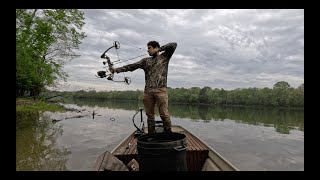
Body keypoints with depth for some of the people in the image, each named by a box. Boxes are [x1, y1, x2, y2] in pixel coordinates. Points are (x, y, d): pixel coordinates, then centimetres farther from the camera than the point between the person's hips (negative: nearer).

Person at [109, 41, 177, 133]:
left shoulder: (164, 57, 12)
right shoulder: (145, 60, 18)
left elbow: (173, 45, 4)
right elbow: (132, 66, 8)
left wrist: (159, 49, 3)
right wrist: (117, 69, -2)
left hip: (161, 90, -3)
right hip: (148, 91, 4)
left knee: (164, 114, -7)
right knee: (150, 115, 6)